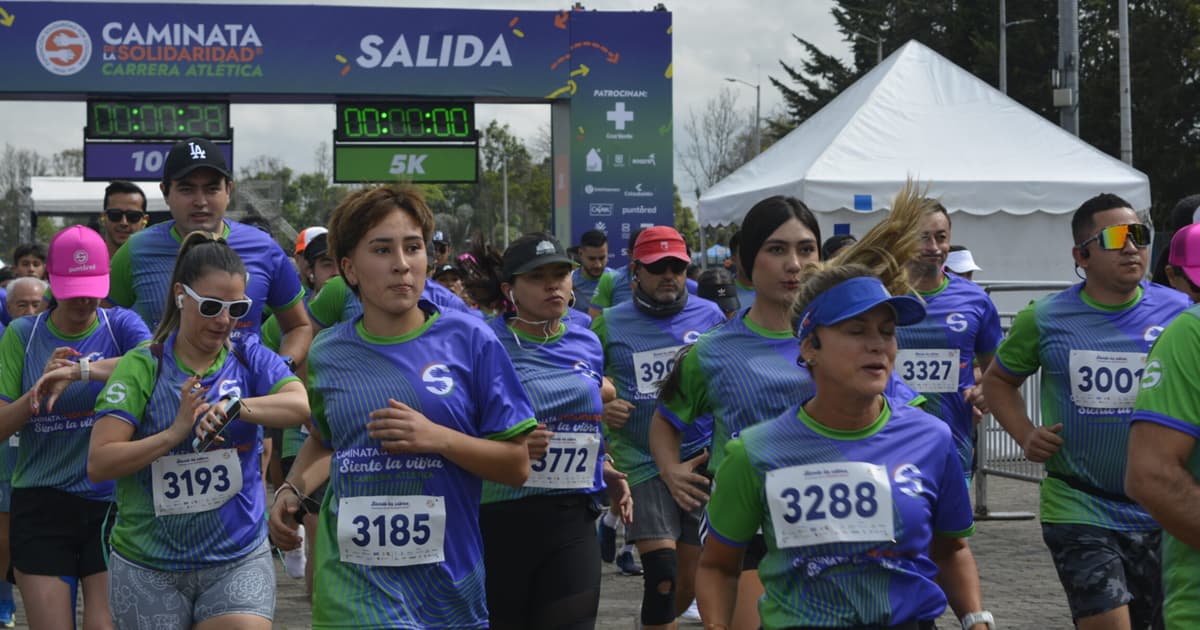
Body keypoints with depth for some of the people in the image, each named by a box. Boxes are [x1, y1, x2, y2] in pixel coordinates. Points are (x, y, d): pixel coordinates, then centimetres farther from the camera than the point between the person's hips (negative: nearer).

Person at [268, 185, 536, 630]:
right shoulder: (327, 354, 5)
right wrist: (293, 490, 6)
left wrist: (438, 438, -15)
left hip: (449, 577, 0)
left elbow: (517, 466, -1)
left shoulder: (469, 339, -3)